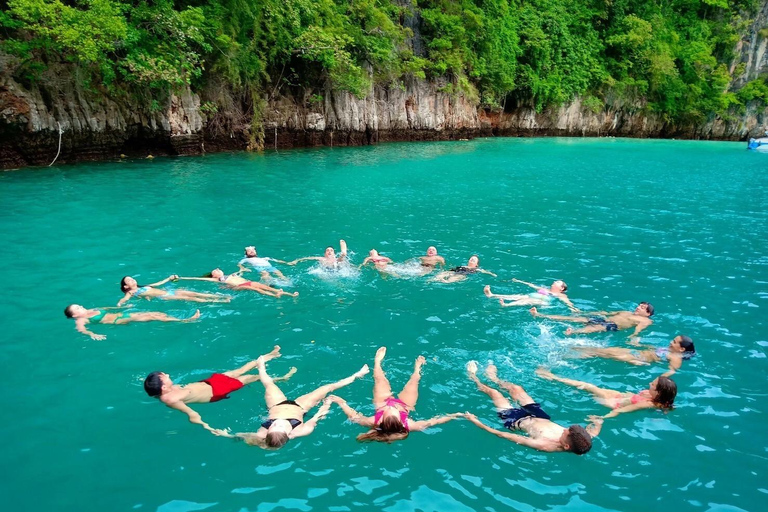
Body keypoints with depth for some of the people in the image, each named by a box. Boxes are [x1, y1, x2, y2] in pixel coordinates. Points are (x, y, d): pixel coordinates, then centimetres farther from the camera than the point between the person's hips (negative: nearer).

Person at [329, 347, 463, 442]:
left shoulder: (374, 423, -42)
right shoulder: (407, 426, -42)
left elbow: (353, 416, -28)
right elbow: (431, 422, -34)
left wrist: (341, 402, -23)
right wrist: (453, 416, -36)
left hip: (383, 402, 0)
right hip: (404, 404, 0)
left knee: (380, 378, 16)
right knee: (414, 380, 15)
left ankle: (378, 361, 51)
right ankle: (417, 367, 51)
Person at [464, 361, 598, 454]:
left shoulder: (544, 445, -45)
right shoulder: (581, 441, -32)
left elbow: (502, 435, -41)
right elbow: (594, 432, -6)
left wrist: (477, 422, -37)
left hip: (518, 420, -5)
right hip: (540, 417, 5)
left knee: (493, 392, 13)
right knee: (516, 388, 24)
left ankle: (474, 377, 47)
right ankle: (494, 378, 58)